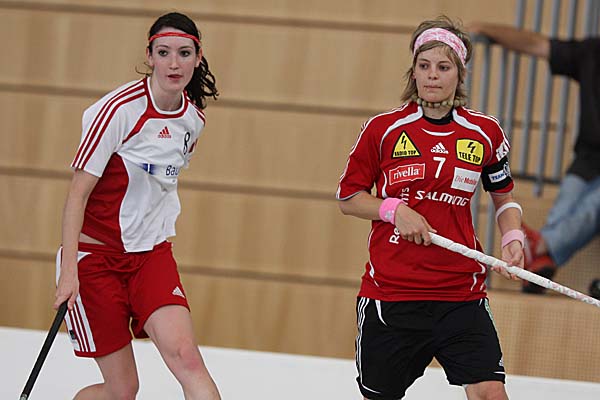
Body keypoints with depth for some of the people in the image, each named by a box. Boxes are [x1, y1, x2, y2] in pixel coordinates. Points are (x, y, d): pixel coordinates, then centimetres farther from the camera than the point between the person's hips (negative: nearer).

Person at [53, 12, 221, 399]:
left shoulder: (194, 118, 2)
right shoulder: (120, 108, -16)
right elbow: (78, 193, -16)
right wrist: (68, 272, -21)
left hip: (152, 254, 5)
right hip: (95, 254, -5)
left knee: (185, 357, -19)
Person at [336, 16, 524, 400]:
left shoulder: (485, 133, 4)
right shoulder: (384, 129, -1)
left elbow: (503, 195, 18)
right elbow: (349, 197, 6)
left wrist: (513, 239, 0)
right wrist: (394, 209, -11)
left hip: (461, 294, 1)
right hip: (389, 292, 0)